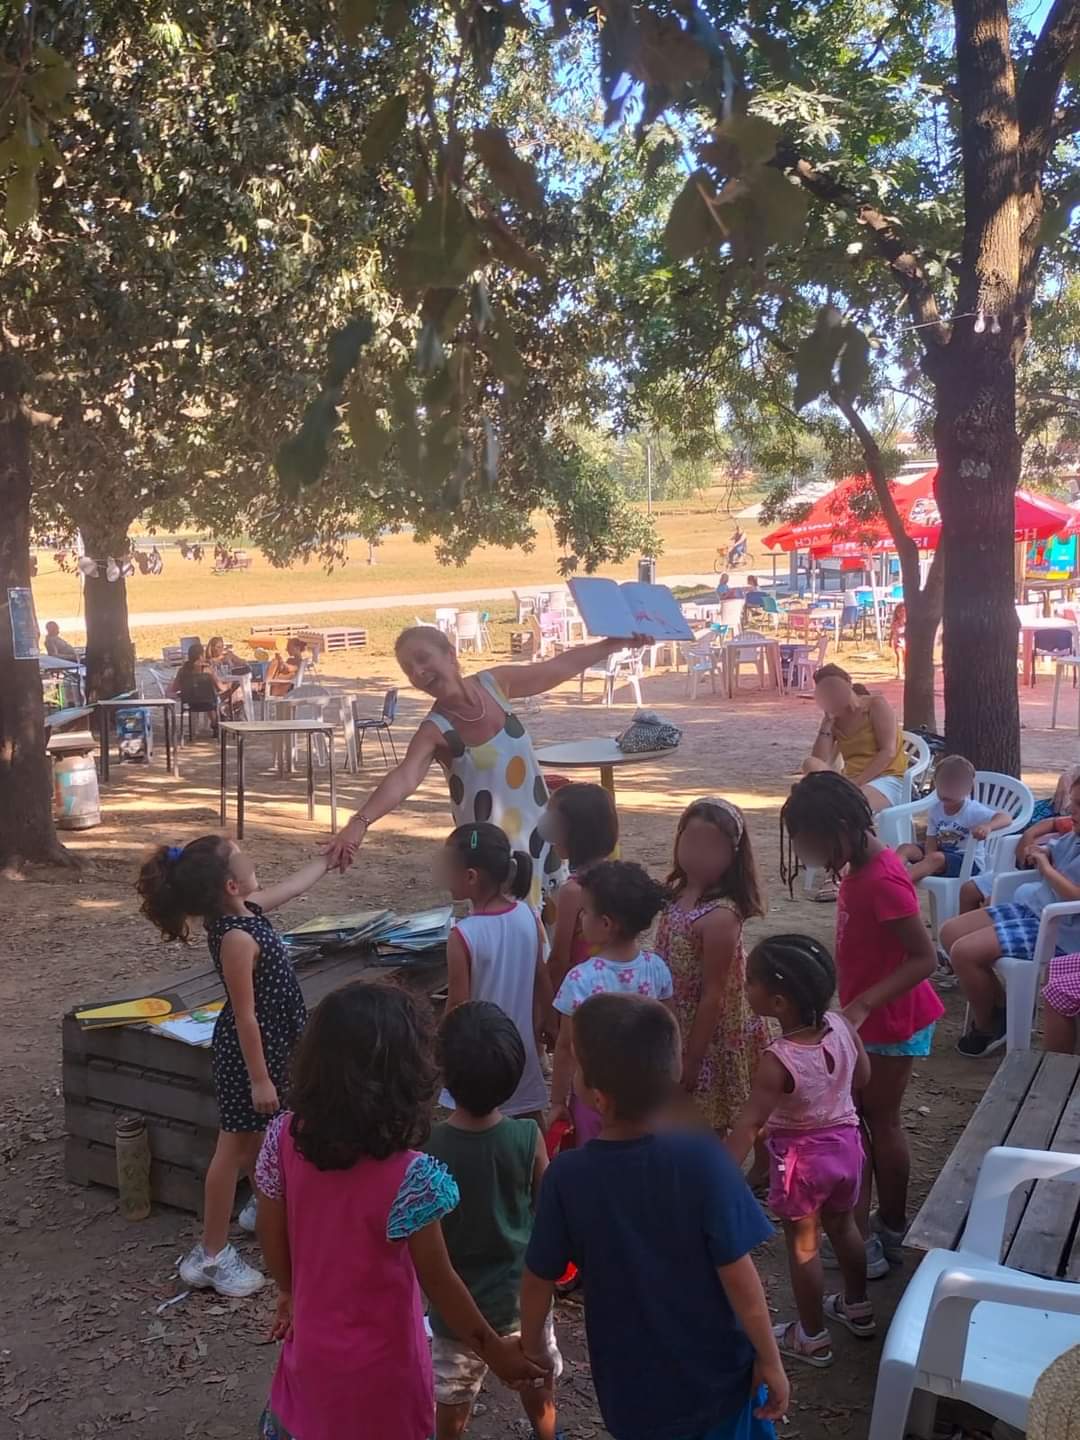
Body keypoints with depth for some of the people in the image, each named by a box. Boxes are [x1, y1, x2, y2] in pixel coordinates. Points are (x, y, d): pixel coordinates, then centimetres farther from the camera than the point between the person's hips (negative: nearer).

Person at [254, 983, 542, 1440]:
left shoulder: (284, 1138, -17)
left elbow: (272, 1239, -4)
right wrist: (494, 1351, -4)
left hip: (311, 1351, 4)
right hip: (380, 1368, -4)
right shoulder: (408, 1176, -30)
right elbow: (438, 1283, -19)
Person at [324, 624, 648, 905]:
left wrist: (615, 643, 12)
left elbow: (560, 666, 6)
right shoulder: (435, 730, -19)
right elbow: (404, 777, -35)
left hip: (539, 827, 5)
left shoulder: (494, 683, -6)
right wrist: (360, 823, -53)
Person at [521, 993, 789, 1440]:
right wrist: (770, 1359, -4)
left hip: (634, 1387, 1)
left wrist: (531, 1347, 12)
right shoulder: (703, 1159, -24)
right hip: (718, 1374, -1)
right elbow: (738, 1276, -19)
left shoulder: (567, 1176, -20)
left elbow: (538, 1281, -7)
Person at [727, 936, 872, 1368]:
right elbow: (862, 1077, 3)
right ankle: (858, 1307, 46)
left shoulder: (778, 1060, -31)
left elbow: (748, 1124, -31)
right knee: (842, 1225, 27)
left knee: (802, 1243, 14)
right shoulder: (841, 1027, -14)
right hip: (846, 1142, 6)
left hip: (801, 1157, -6)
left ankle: (813, 1337, 28)